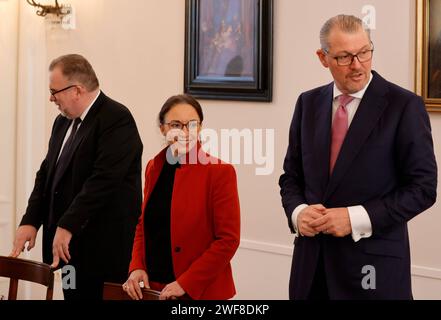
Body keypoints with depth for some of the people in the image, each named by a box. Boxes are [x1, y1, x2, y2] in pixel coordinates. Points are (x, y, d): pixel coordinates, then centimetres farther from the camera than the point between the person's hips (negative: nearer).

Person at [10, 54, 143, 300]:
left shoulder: (117, 120, -13)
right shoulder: (64, 122, 15)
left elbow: (103, 180, -21)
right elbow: (47, 173, 16)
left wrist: (67, 227, -23)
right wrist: (31, 221, 3)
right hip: (68, 244, 8)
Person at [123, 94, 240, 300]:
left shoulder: (219, 172, -11)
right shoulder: (154, 167, 5)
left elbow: (228, 239, -13)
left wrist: (185, 284, -17)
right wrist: (137, 267, -2)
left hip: (201, 292, -5)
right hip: (154, 288, 5)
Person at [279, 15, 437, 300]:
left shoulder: (404, 106, -7)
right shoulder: (308, 104, 8)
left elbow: (423, 187, -9)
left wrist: (356, 218, -17)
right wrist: (298, 212, -7)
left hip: (374, 262, -4)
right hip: (312, 258, 4)